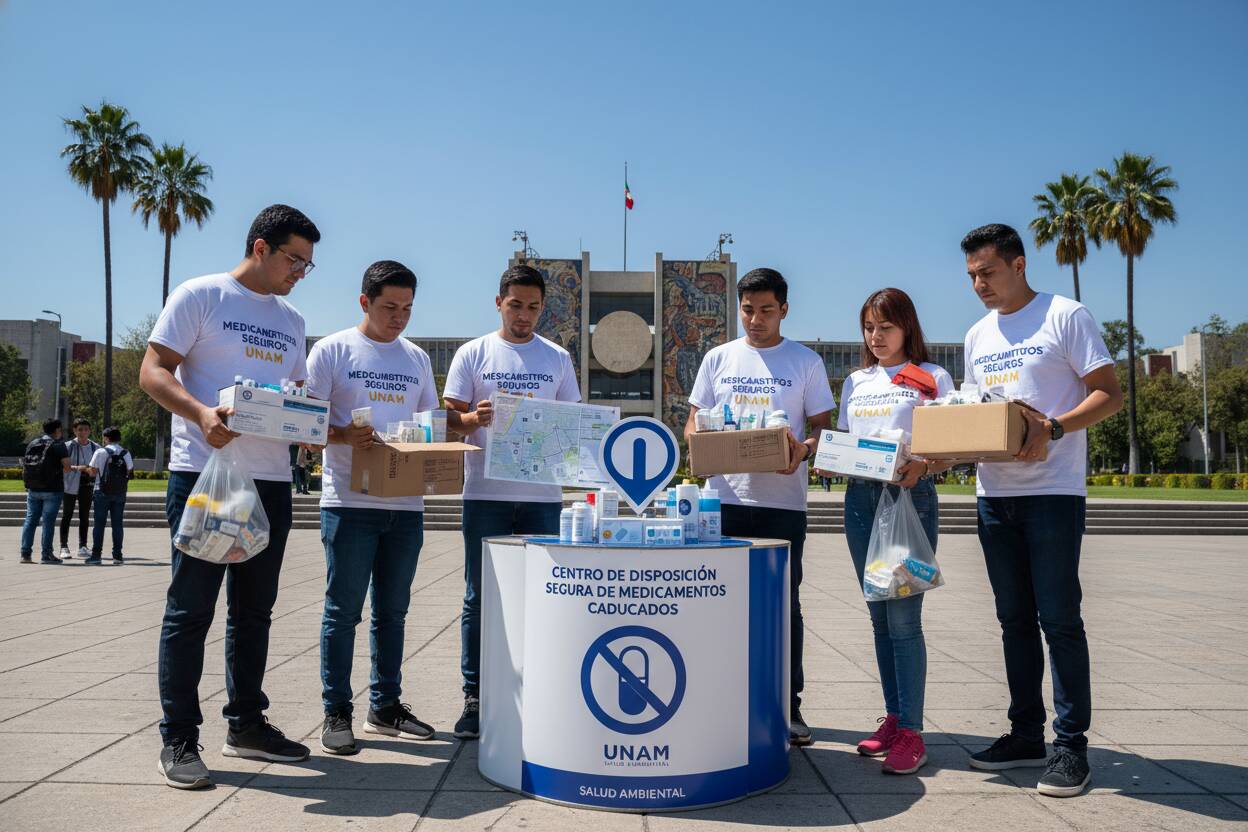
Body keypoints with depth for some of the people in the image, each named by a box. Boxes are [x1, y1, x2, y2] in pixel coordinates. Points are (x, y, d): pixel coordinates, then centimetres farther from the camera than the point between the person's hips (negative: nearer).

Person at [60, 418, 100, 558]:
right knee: (67, 515, 0)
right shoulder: (69, 446, -4)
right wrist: (76, 468, -26)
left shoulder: (95, 448, 6)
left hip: (87, 484, 4)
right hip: (71, 484, -3)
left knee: (85, 516, 8)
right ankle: (64, 547, 5)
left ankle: (82, 547, 15)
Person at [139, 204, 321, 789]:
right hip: (204, 472, -7)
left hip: (271, 479, 7)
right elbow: (153, 371, -7)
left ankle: (246, 725, 24)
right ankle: (178, 740, 7)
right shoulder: (200, 296, -1)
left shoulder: (292, 321, 18)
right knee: (191, 607, -2)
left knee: (255, 608, 12)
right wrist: (202, 414, -25)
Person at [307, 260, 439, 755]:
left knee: (393, 611, 12)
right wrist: (344, 435, -23)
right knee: (343, 609, 0)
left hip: (406, 504, 5)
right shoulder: (333, 350, 0)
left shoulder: (416, 358, 15)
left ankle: (385, 707, 23)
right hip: (350, 502, -5)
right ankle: (336, 713, 10)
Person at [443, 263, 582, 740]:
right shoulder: (473, 354, 6)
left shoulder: (558, 359, 12)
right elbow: (450, 417, 2)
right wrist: (474, 418, -19)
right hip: (486, 492, -2)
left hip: (542, 494, 2)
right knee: (479, 597, 2)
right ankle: (474, 697, 11)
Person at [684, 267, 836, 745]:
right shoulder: (718, 358, 11)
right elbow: (693, 421, 12)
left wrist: (803, 449, -17)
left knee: (783, 604, 5)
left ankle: (788, 706, 15)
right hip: (725, 497, 2)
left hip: (783, 500, -1)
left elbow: (824, 427, 5)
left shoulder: (805, 361, 7)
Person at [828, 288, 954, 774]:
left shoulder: (933, 379, 3)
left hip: (911, 497, -5)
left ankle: (911, 732, -4)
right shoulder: (856, 382, 17)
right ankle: (893, 717, 19)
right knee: (879, 616, 9)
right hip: (860, 498, 5)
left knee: (903, 616, -10)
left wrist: (922, 465, -22)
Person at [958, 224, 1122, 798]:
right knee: (1015, 618, 11)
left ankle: (1071, 744, 7)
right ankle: (1026, 734, 21)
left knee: (1059, 617, -4)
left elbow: (1109, 395, -8)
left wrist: (1052, 427, -23)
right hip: (994, 494, 6)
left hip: (1052, 492, -6)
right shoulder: (977, 336, 16)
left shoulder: (1065, 316, -4)